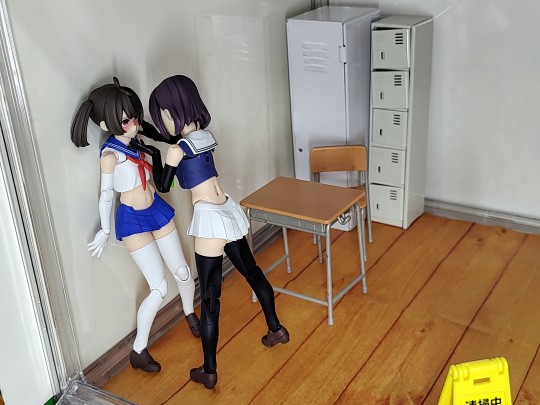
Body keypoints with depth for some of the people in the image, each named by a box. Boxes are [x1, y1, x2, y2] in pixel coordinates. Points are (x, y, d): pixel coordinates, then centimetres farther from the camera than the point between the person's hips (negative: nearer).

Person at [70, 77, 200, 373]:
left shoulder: (136, 141, -3)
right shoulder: (110, 154, -22)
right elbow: (106, 193, -13)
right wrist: (105, 230, -7)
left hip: (157, 210, 7)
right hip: (132, 221, -6)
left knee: (183, 273, 15)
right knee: (159, 289, -6)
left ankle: (190, 314, 47)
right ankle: (138, 351, 12)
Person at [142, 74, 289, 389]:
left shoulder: (177, 150, -16)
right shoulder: (204, 135, 6)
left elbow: (163, 186, 1)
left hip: (211, 220, -8)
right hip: (228, 211, 9)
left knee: (210, 298, 1)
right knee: (252, 271, 25)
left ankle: (209, 372, 13)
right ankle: (276, 329, 44)